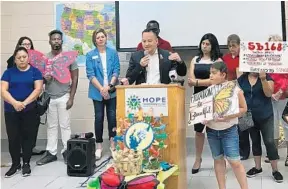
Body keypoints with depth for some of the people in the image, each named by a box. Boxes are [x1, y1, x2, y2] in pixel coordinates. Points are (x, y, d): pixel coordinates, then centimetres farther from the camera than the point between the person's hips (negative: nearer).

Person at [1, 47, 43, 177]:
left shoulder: (35, 71, 4)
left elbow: (38, 89, -6)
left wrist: (24, 103, -18)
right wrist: (15, 103, -20)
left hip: (30, 110, -1)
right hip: (11, 111, 1)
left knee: (28, 137, 3)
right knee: (13, 138, 4)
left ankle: (26, 164, 17)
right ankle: (15, 164, 19)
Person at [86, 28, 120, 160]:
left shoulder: (113, 53, 4)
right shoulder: (90, 55, 1)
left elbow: (116, 71, 0)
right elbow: (90, 74, -5)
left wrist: (109, 86, -13)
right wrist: (101, 88, -14)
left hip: (112, 91, 1)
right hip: (97, 92, -1)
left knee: (112, 116, 3)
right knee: (99, 117, 4)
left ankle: (113, 144, 16)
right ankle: (99, 146, 12)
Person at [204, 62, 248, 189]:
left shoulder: (235, 89, -9)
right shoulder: (209, 90, -1)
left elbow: (243, 108, -4)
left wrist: (229, 116, -18)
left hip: (229, 130, -3)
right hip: (212, 130, 4)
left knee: (234, 161, -3)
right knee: (218, 159, 13)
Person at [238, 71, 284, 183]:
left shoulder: (267, 77, -8)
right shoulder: (242, 79, -1)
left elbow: (269, 94, -20)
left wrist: (263, 79, -32)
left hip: (265, 117, -3)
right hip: (250, 117, 3)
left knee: (269, 142, -3)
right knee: (255, 141, 15)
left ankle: (275, 170, 9)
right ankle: (257, 167, 29)